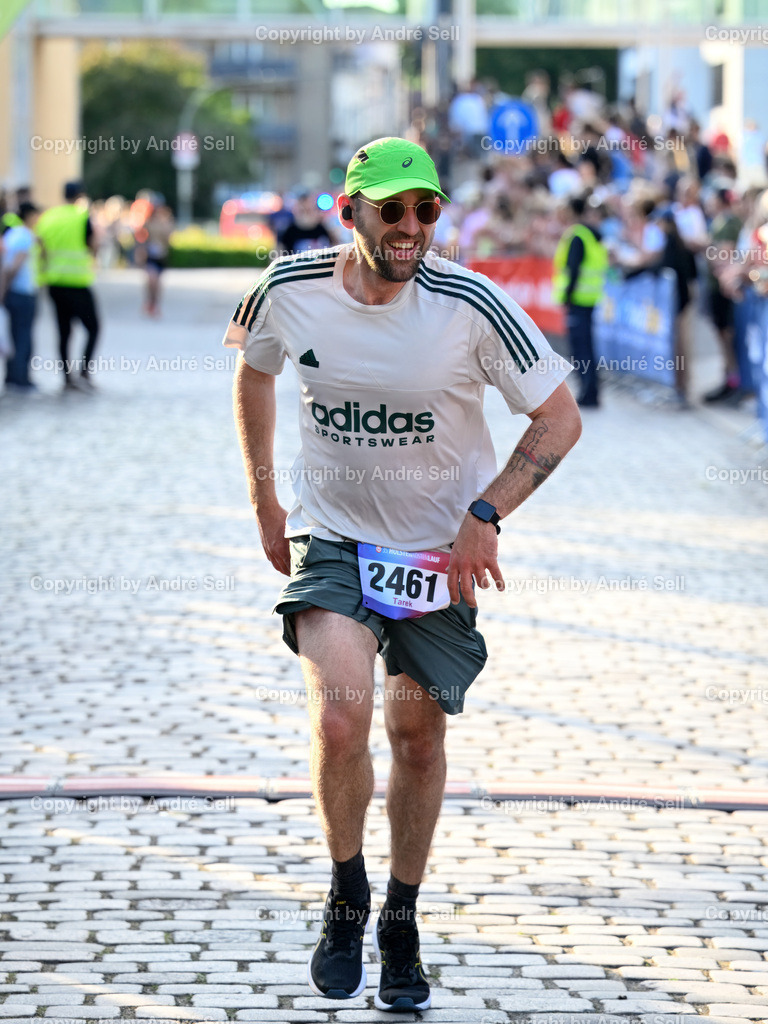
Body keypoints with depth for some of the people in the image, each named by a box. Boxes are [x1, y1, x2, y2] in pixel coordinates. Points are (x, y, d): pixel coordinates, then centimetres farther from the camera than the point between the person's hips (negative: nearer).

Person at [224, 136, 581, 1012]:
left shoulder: (471, 306, -19)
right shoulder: (291, 291, -13)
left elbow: (560, 420, -9)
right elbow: (253, 370, 11)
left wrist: (484, 516, -18)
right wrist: (264, 504, 11)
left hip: (442, 548, 0)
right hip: (331, 537, 0)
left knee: (417, 734, 9)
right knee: (340, 717, -20)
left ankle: (401, 923, 30)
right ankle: (345, 897, 5)